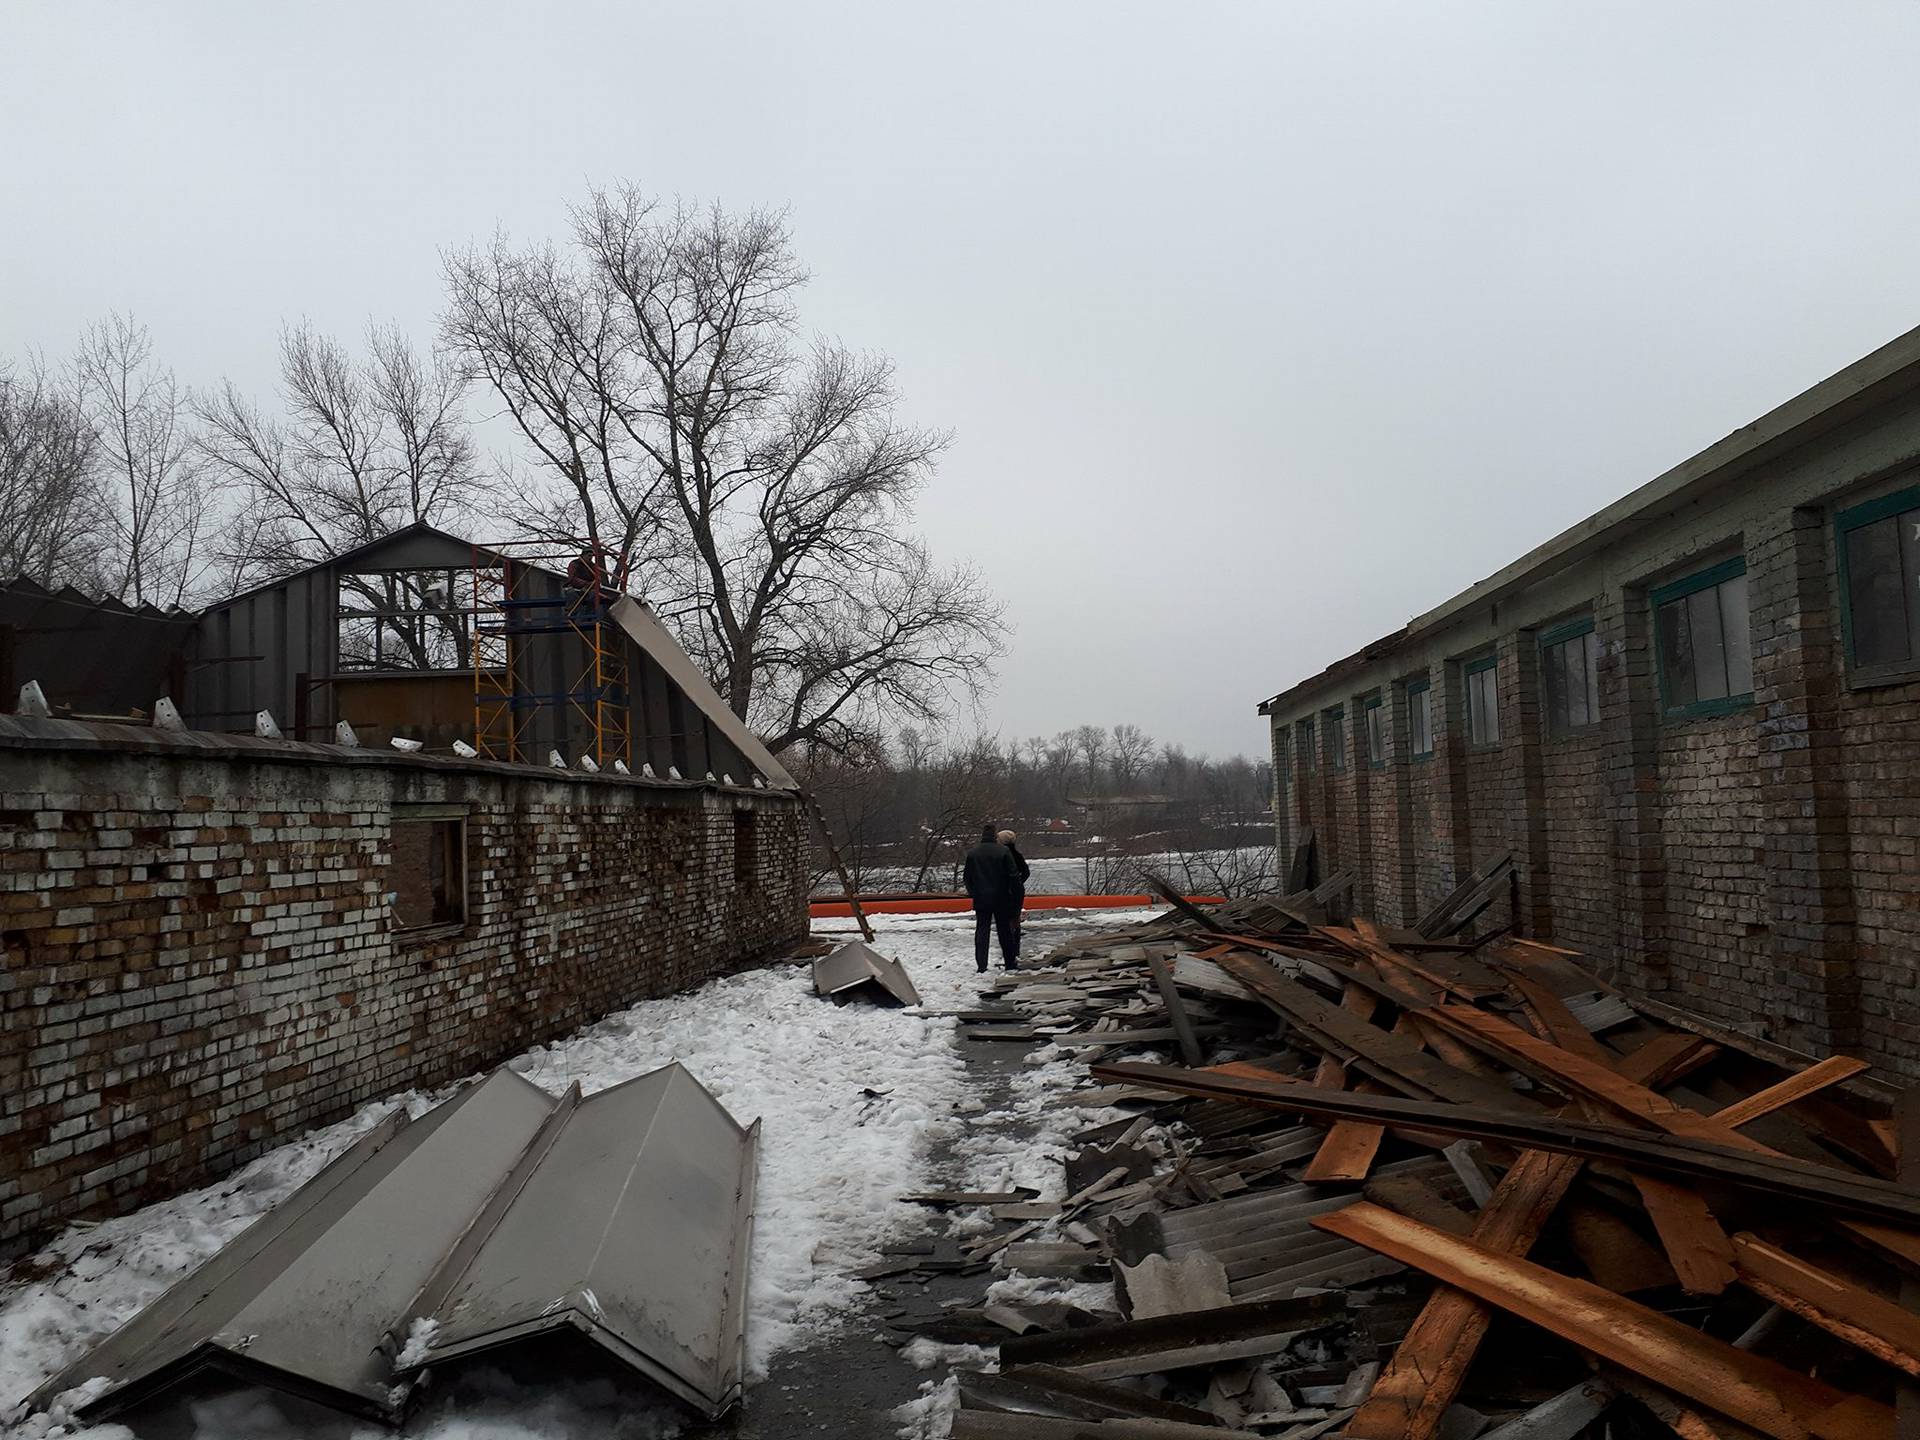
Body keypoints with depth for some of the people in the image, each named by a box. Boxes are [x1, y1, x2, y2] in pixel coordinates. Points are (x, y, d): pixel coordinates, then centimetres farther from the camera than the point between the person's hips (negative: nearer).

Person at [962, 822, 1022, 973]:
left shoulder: (972, 853, -1)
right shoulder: (1003, 851, -10)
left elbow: (967, 877, 5)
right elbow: (1013, 875, -8)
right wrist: (1011, 891, 5)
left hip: (980, 899, 2)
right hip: (1001, 898, -2)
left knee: (981, 931, 6)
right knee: (1005, 930, 8)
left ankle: (981, 965, 1)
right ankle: (1010, 963, 13)